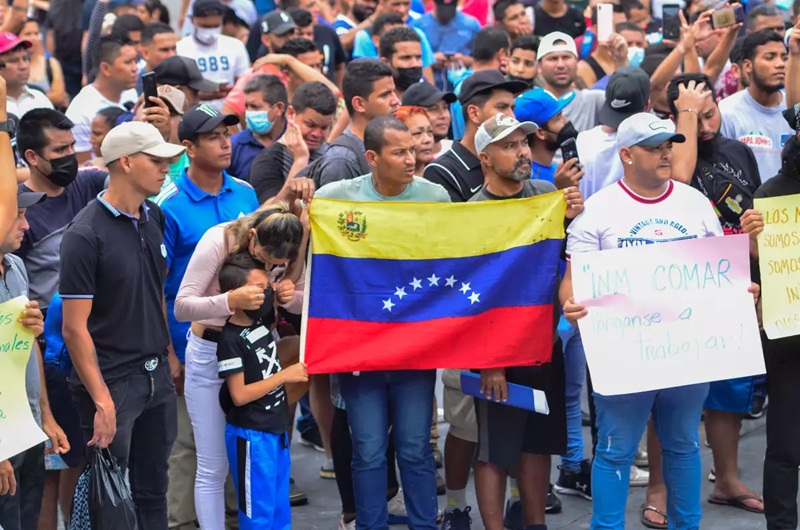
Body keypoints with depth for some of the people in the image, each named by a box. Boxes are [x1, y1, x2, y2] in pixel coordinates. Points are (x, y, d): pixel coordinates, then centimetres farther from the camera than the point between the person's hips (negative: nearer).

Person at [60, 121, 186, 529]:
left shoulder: (154, 218, 6)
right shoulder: (86, 235, -16)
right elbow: (75, 327, -16)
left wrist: (169, 355, 12)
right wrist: (101, 400, -18)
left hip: (156, 375, 7)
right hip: (112, 382, -7)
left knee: (152, 490, 14)